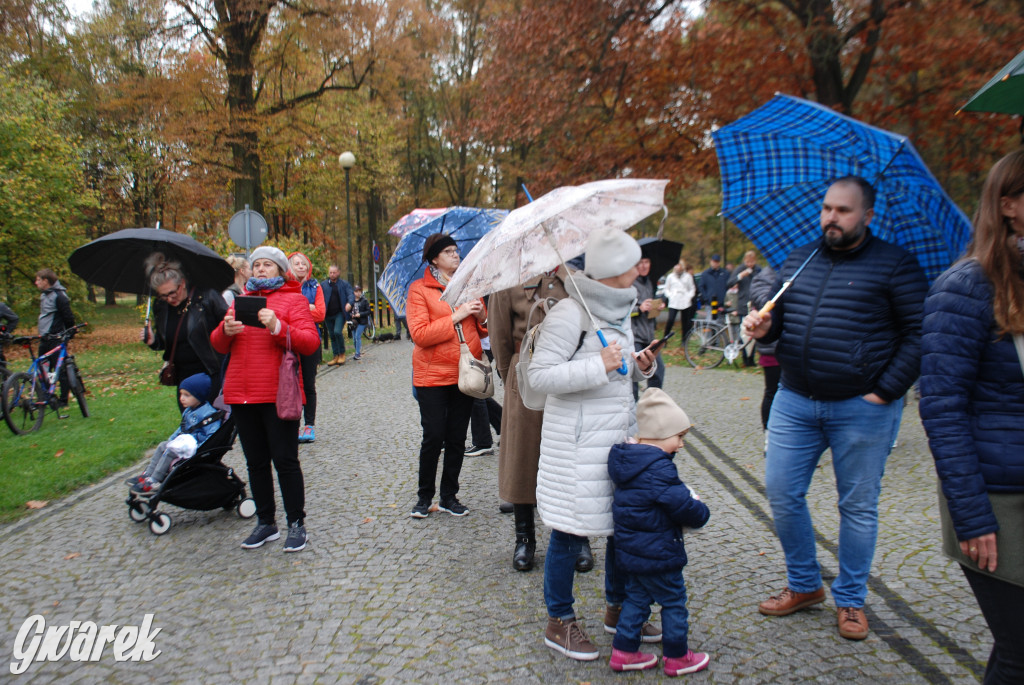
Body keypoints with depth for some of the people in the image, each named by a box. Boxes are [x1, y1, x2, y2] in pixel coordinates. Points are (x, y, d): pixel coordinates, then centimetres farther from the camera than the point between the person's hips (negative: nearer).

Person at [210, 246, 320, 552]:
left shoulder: (294, 299, 2)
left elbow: (310, 342, -10)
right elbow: (218, 345, 15)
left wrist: (278, 327, -24)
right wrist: (226, 331, -7)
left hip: (278, 394, -5)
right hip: (241, 394, 5)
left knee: (285, 460, -3)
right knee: (256, 462, 11)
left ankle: (296, 524, 8)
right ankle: (266, 522, 22)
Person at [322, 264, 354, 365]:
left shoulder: (344, 284, 6)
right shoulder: (323, 284, 12)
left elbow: (351, 294, -3)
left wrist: (349, 303, -25)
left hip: (340, 313, -4)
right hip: (328, 315, 4)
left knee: (337, 332, -20)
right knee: (332, 335, 8)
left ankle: (342, 354, -2)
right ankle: (336, 356, 18)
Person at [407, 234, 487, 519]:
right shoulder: (420, 289, -3)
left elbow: (485, 330, 17)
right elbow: (419, 334, -15)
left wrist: (481, 316, -5)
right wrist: (456, 316, -18)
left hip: (465, 373, 4)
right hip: (432, 375, -4)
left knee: (457, 439, 8)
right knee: (434, 437, -2)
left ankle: (449, 496, 21)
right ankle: (424, 495, 17)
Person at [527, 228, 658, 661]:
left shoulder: (619, 310, 13)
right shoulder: (569, 314, -16)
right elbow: (539, 376, -20)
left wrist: (641, 367, 3)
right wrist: (599, 366, -25)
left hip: (619, 435, 9)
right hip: (578, 443, -8)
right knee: (571, 530, 3)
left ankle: (618, 609, 36)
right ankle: (559, 623, 21)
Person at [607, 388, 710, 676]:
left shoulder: (627, 459, 4)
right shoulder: (657, 468, -26)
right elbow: (682, 505, -25)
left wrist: (689, 501, 8)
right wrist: (701, 511, -4)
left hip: (630, 550, 9)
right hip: (657, 552, -9)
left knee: (636, 598, 20)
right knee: (674, 601, 9)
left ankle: (623, 651, 26)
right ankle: (677, 657, 23)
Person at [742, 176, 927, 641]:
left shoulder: (895, 264, -3)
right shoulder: (798, 260, 11)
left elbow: (918, 333, -6)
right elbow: (778, 318, 19)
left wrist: (885, 391, -12)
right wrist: (763, 328, -5)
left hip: (862, 408, -4)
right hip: (795, 401, 5)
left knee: (858, 506, 8)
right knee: (781, 493, 6)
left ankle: (850, 599, 26)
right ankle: (804, 585, 26)